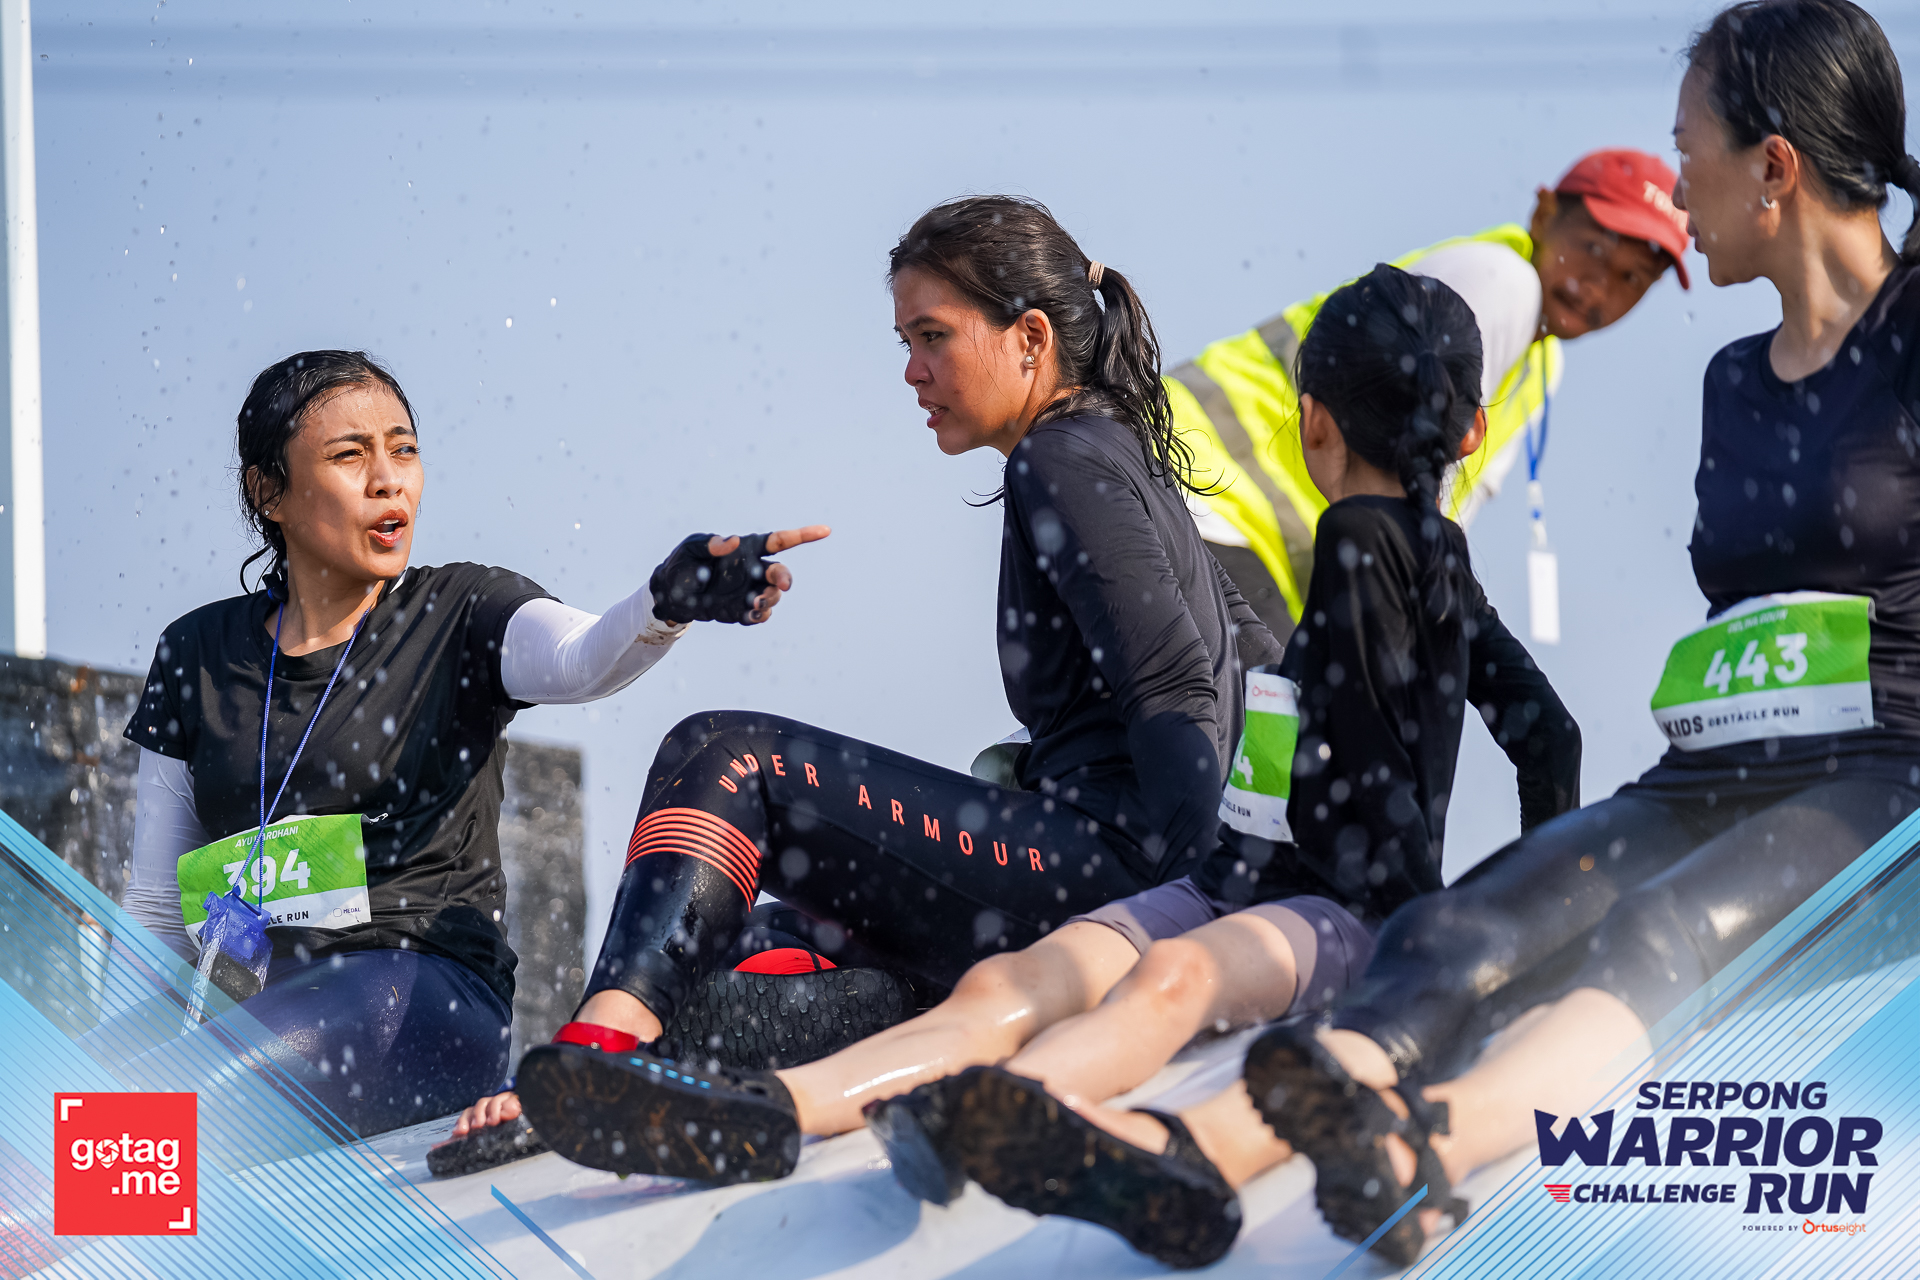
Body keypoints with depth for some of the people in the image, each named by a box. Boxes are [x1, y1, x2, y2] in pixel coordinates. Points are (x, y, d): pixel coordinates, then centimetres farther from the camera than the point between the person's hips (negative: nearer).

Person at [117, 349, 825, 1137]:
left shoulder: (460, 615, 6)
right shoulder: (197, 656, 15)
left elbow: (582, 661, -20)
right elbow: (155, 912, 19)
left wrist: (668, 604, -43)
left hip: (427, 992, -4)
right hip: (246, 997, 4)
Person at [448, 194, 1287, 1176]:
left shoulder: (1064, 461, -4)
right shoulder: (1123, 456, 26)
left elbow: (1175, 696, -16)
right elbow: (1259, 660, 31)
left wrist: (1182, 894, -21)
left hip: (1106, 860, -11)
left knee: (724, 760, -15)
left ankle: (600, 1045, -32)